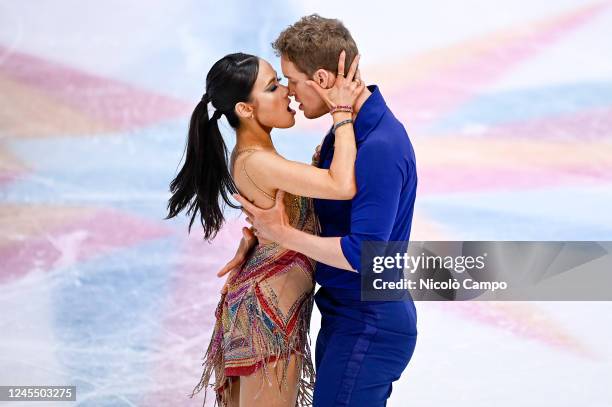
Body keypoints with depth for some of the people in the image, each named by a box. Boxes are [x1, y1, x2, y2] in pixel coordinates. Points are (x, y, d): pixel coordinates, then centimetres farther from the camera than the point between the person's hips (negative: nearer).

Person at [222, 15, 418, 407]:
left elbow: (363, 254, -27)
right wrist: (257, 235, 6)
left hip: (368, 326, -10)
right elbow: (304, 197, 19)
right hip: (345, 315, 10)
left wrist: (282, 234, -18)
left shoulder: (380, 148, -25)